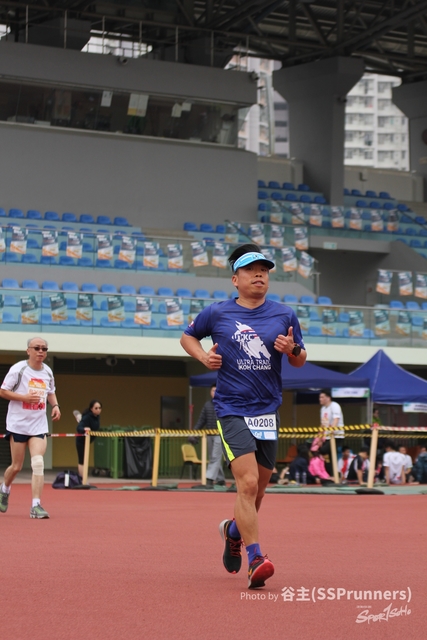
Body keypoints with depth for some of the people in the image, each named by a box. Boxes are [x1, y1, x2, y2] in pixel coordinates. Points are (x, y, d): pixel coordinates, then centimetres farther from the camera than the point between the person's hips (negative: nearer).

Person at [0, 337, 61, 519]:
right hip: (18, 424, -3)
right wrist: (24, 397, -20)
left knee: (38, 463, -14)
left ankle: (36, 506, -14)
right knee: (17, 466, 5)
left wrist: (55, 405, 1)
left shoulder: (48, 372, 6)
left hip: (39, 426, 3)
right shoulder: (18, 369, -9)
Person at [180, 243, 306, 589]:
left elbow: (300, 360, 14)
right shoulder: (217, 313, 0)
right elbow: (188, 336, 17)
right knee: (247, 483, -20)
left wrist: (293, 349, -9)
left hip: (269, 412, 4)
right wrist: (203, 356, -3)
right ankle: (256, 559, -18)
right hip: (232, 410, -4)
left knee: (257, 488, 14)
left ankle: (233, 530, 45)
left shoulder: (284, 315, 5)